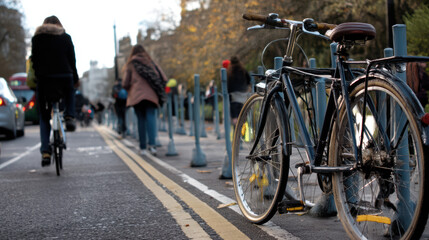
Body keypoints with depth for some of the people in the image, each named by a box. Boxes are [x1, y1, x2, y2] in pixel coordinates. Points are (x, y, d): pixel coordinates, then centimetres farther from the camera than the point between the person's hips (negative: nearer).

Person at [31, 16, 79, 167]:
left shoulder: (37, 38, 11)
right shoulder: (65, 37, 10)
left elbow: (34, 61, 7)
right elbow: (72, 60, 9)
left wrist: (36, 78, 14)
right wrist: (75, 78, 18)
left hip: (44, 79, 0)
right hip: (64, 77, 0)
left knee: (44, 117, 10)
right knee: (70, 93, 37)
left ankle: (45, 151, -3)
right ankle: (69, 117, 12)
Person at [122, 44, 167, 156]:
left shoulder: (130, 65, 7)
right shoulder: (151, 62, 13)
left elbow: (125, 84, -1)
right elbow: (163, 79, 5)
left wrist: (130, 91, 20)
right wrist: (158, 92, 17)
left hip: (136, 96, -1)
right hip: (151, 95, 1)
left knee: (141, 120, 4)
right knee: (150, 117, -6)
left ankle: (143, 147, 3)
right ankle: (152, 144, -28)